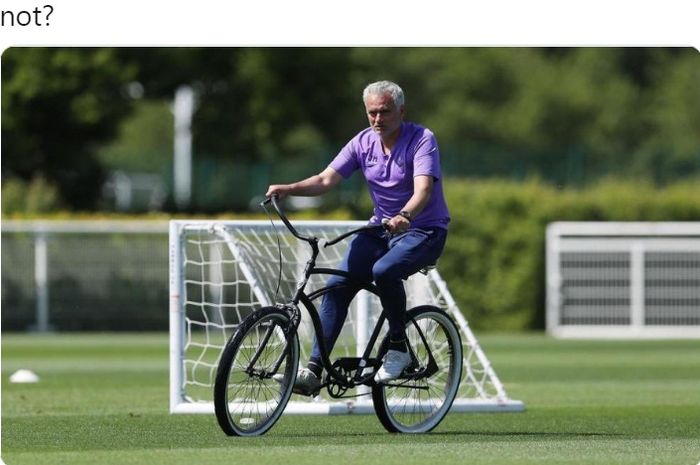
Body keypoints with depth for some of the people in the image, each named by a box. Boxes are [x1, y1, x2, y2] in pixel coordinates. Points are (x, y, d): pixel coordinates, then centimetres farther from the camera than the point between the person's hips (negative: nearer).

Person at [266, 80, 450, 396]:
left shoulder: (421, 140, -15)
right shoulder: (363, 142, 1)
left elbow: (423, 189, -30)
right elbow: (326, 180, -6)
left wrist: (404, 216, -50)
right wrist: (290, 189, -25)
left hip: (424, 231, -6)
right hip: (381, 227, 6)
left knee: (384, 271, -34)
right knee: (338, 284, -13)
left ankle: (398, 347, -15)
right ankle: (314, 369, -14)